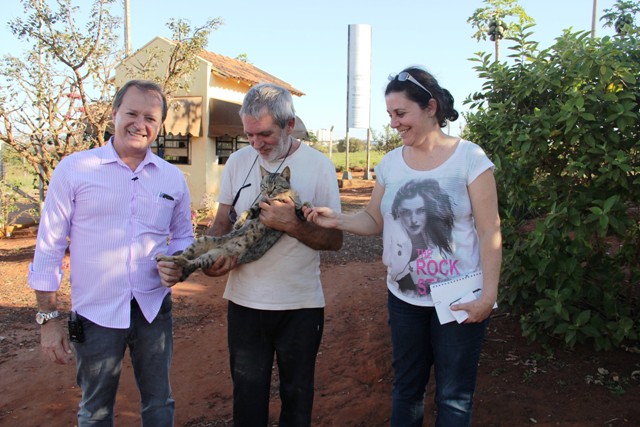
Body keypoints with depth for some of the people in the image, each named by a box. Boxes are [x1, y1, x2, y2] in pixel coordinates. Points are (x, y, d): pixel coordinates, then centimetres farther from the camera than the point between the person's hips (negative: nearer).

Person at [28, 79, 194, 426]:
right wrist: (48, 318, -6)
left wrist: (178, 265, -9)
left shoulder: (172, 178, 2)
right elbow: (49, 248, -4)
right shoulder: (73, 169, -6)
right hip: (95, 314, -2)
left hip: (154, 310, 3)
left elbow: (183, 237, 14)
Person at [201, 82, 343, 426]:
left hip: (300, 305, -2)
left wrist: (292, 225, -24)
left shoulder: (318, 165, -8)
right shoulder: (238, 161, 1)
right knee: (247, 397, 16)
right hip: (244, 301, 3)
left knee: (296, 396, 16)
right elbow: (222, 223, 8)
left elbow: (335, 239, -7)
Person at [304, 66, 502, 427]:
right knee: (406, 389, 19)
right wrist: (336, 220, -11)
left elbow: (490, 231, -11)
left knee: (454, 397, 11)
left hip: (460, 301, -4)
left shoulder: (469, 157, -11)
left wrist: (488, 294, -16)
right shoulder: (390, 163, 2)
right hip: (404, 298, 4)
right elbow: (375, 221, 7)